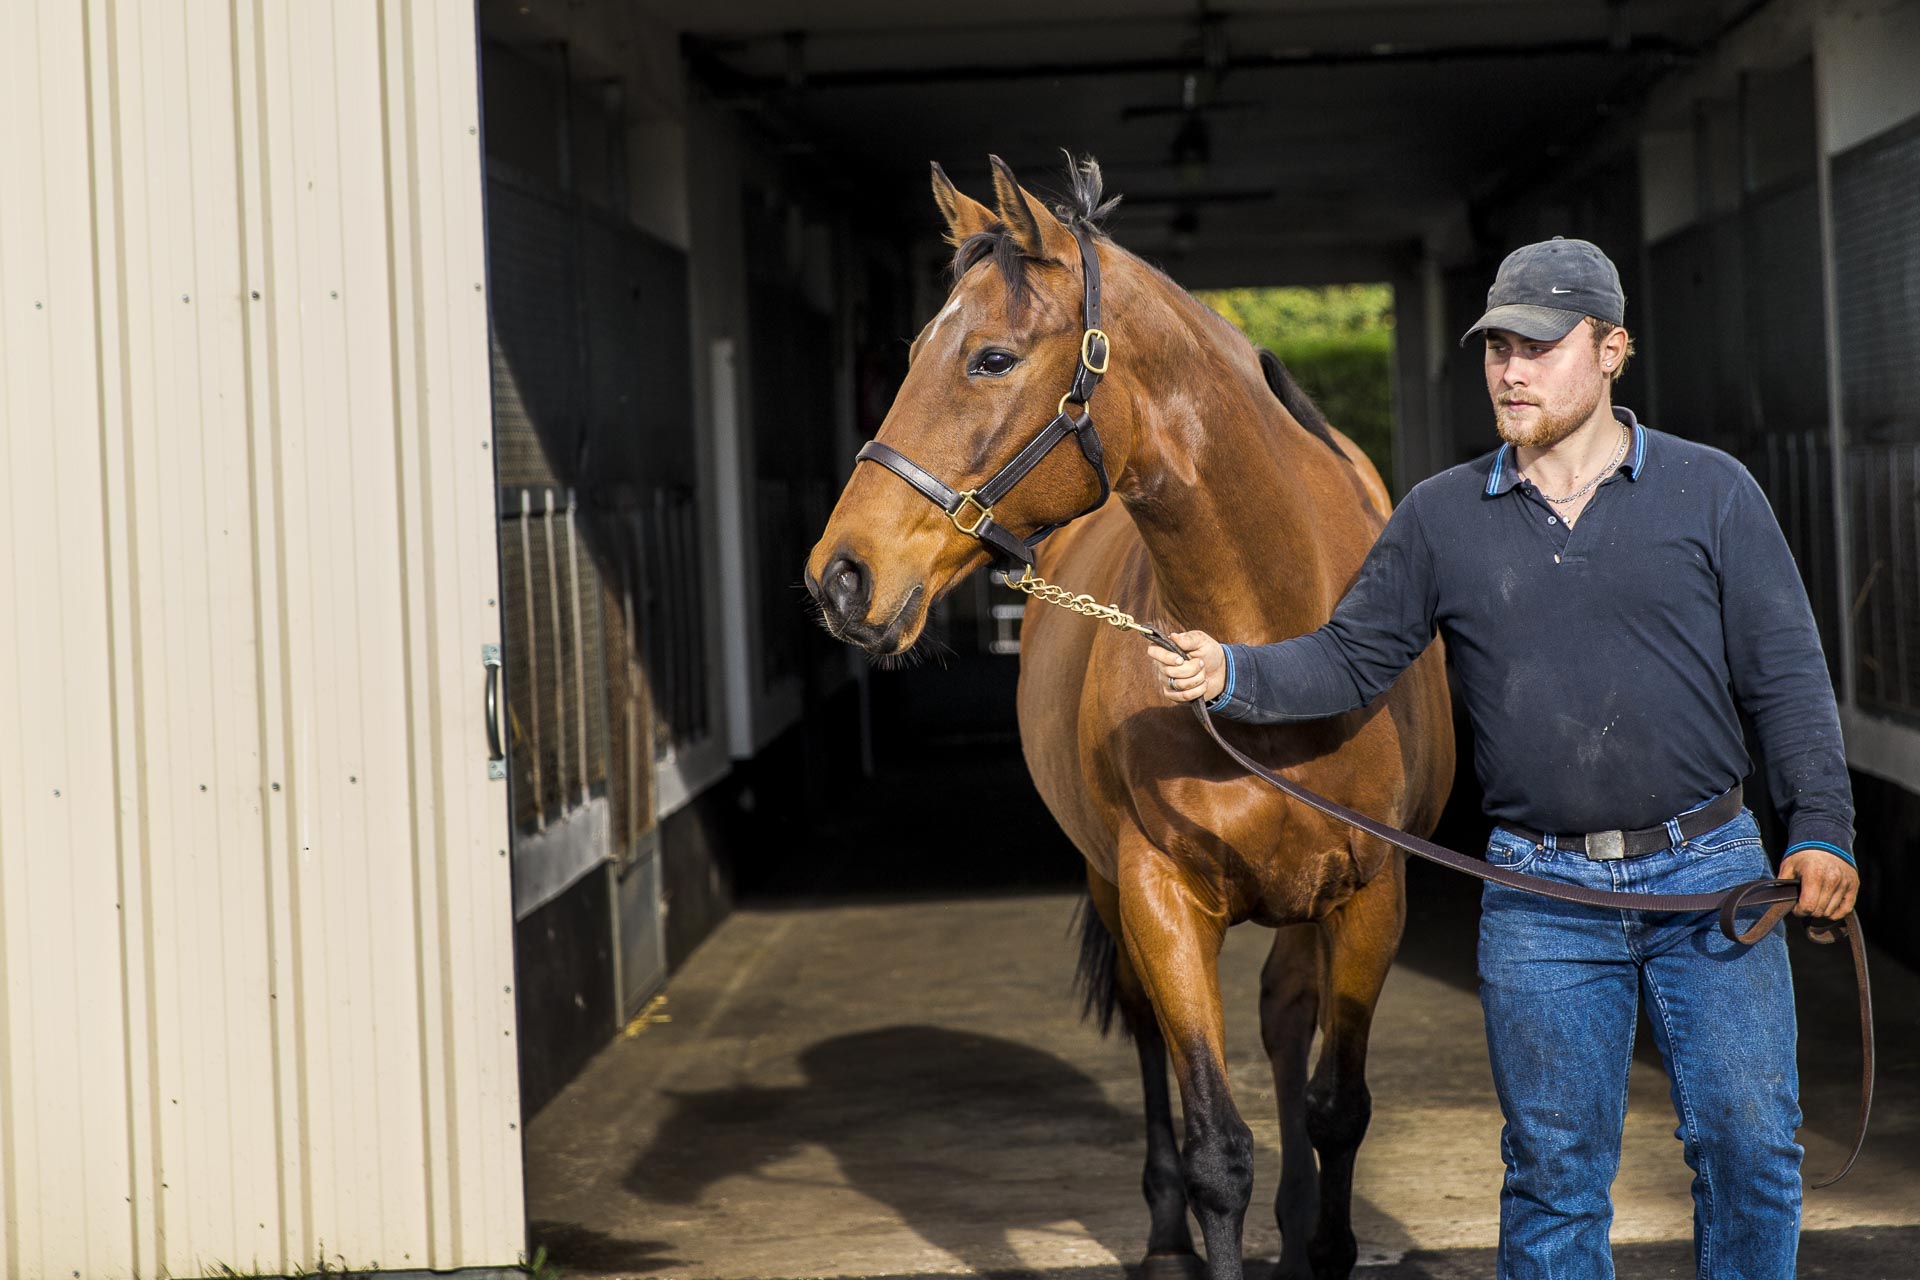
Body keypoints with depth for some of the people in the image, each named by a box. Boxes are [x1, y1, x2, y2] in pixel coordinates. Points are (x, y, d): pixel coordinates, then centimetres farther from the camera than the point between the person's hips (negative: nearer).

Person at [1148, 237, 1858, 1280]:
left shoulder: (1711, 492, 1)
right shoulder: (1441, 517, 5)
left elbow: (1785, 675, 1)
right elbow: (1353, 661, 8)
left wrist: (1821, 829, -7)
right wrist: (1231, 675, -10)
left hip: (1710, 873, -1)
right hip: (1542, 895, 1)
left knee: (1748, 1144, 2)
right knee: (1554, 1167, 7)